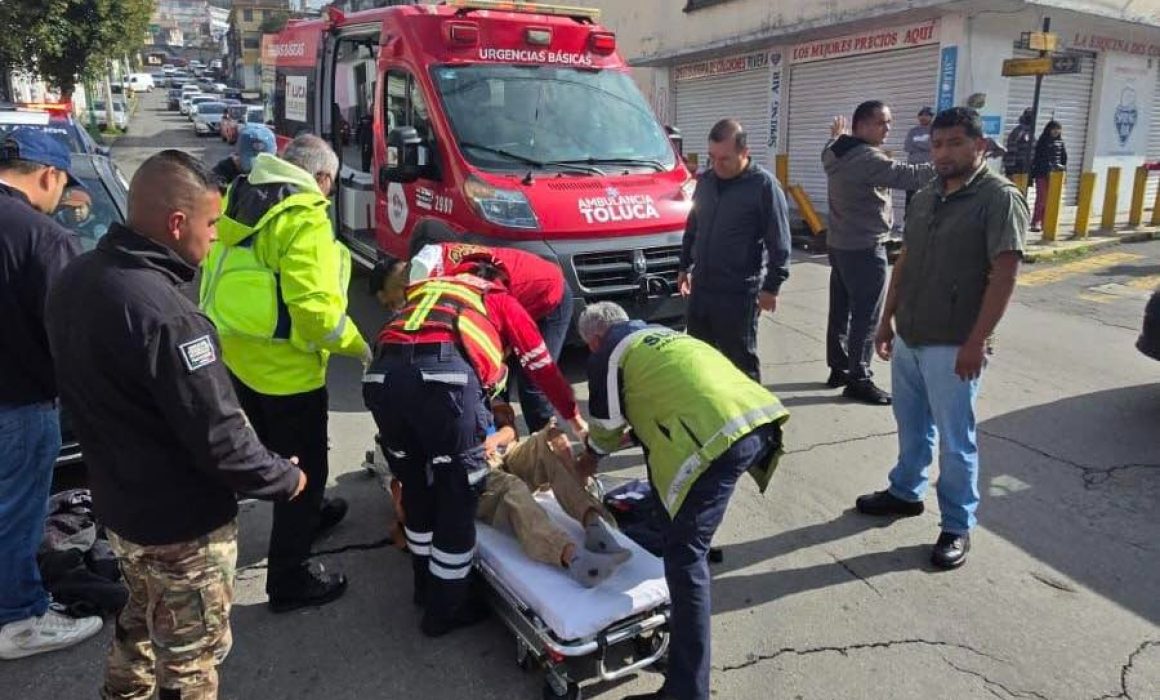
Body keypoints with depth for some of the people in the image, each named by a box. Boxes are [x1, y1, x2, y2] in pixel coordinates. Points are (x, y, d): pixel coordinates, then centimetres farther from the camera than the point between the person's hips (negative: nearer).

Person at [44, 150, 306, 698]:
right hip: (180, 521, -9)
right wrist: (284, 479, -12)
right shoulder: (160, 310, -32)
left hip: (117, 500, 9)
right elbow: (216, 436, -28)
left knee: (141, 622, 30)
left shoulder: (77, 278, -3)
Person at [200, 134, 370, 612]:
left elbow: (225, 276, 13)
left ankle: (308, 513, 52)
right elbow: (316, 306, -27)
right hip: (283, 366, -9)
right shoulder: (304, 219, -21)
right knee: (302, 466, 6)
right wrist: (358, 346, -13)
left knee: (274, 452, 27)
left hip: (237, 353, 9)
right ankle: (290, 579, 15)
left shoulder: (242, 197, 6)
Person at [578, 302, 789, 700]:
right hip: (761, 416, 9)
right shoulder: (659, 334, 34)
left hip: (719, 436, -9)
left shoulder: (607, 354, 12)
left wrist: (592, 456, 40)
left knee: (684, 554, -4)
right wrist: (629, 433, 52)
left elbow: (608, 424, 21)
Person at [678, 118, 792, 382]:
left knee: (741, 360, 2)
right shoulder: (706, 180, 9)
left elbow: (779, 243, -11)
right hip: (700, 287, 7)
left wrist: (771, 287, -12)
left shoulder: (764, 185, -11)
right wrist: (685, 267, 21)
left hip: (739, 293, -6)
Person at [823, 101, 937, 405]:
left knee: (841, 310, 15)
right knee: (866, 317, -3)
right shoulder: (868, 158, -21)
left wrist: (836, 136, 50)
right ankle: (858, 379, 2)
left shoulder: (836, 152, 6)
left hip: (839, 243, 10)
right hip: (865, 248, -10)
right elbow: (908, 175, -32)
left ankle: (839, 368, 25)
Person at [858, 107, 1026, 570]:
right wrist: (887, 320, 14)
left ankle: (957, 527, 17)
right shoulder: (924, 197, 11)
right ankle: (905, 492, 38)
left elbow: (1004, 274, -16)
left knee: (955, 441, 4)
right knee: (911, 428, 20)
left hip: (952, 347, -6)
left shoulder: (999, 197, -10)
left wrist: (977, 341, -21)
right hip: (908, 339, 7)